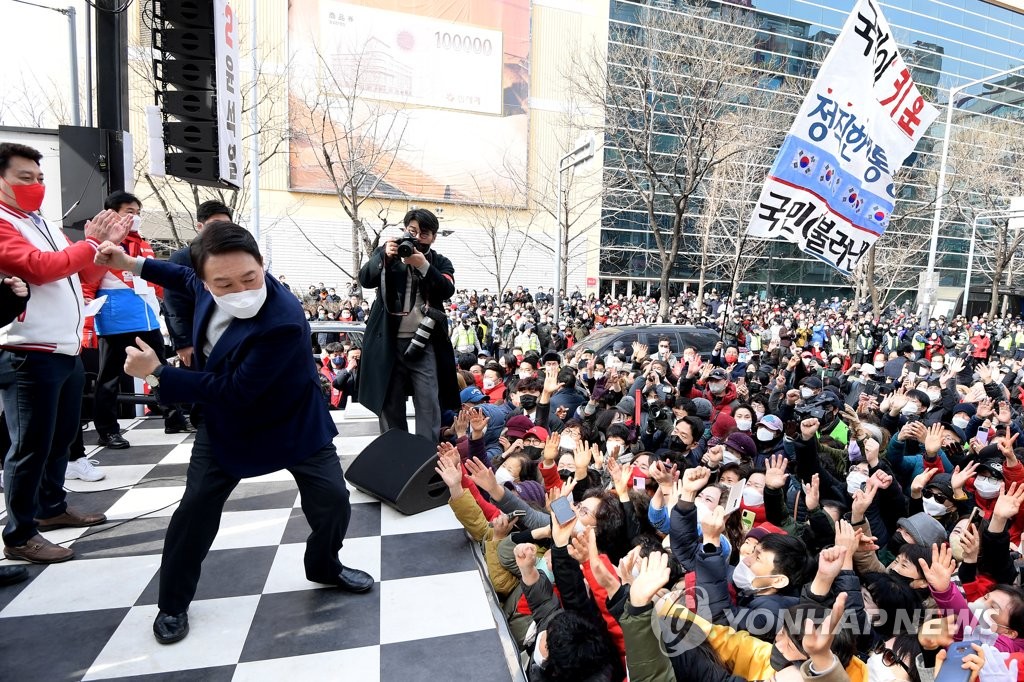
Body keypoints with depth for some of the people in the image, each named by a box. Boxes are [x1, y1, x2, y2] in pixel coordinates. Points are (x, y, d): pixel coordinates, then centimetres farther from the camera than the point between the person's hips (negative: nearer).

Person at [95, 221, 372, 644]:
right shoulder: (212, 284, -16)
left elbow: (235, 390, -34)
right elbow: (187, 280, 14)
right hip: (225, 424, 5)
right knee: (196, 508, 7)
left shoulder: (284, 321, -39)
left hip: (292, 424, -4)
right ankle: (173, 604, 29)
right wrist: (131, 264, 15)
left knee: (333, 501, -3)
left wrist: (157, 373, -27)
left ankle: (325, 567, 29)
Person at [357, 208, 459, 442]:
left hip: (424, 343, 0)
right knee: (390, 403, 5)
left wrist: (423, 266, -22)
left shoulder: (440, 263, 10)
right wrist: (384, 257, -22)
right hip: (389, 342, 0)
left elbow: (447, 290, -8)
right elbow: (365, 280, -5)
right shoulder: (387, 253, 10)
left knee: (429, 403, -3)